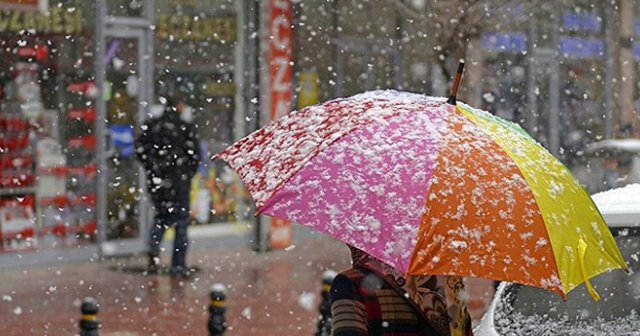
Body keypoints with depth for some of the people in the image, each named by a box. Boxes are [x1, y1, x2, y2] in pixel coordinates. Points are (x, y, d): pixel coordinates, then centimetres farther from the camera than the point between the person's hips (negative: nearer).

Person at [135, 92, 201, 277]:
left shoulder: (150, 126, 2)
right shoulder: (185, 128, -9)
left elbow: (140, 149, 2)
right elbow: (194, 154, -10)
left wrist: (152, 169, 11)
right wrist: (188, 173, 5)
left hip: (156, 179, 4)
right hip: (179, 179, -4)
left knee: (161, 216, 19)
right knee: (181, 220, 6)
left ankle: (153, 250, -5)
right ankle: (178, 265, 5)